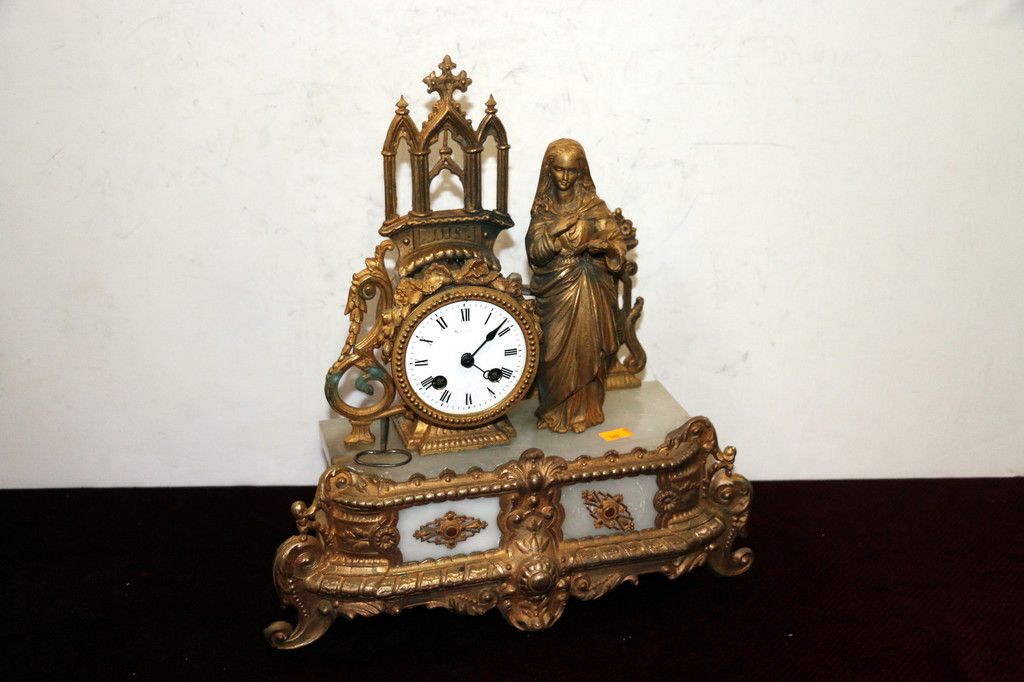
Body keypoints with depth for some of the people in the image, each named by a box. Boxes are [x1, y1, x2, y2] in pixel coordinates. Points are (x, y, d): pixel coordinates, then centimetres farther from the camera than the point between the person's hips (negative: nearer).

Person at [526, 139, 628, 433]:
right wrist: (556, 230, -21)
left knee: (588, 348, 1)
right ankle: (557, 410, 16)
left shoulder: (594, 205, 1)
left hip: (592, 289, 0)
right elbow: (534, 252, -7)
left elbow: (619, 245, 1)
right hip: (556, 290, 0)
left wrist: (598, 244, -18)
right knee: (558, 350, 1)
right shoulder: (543, 208, 3)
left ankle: (585, 409, 15)